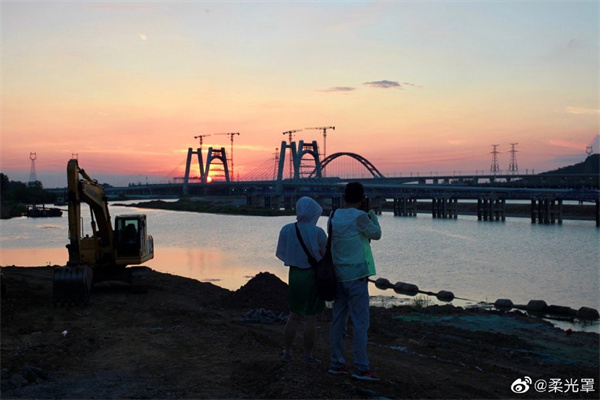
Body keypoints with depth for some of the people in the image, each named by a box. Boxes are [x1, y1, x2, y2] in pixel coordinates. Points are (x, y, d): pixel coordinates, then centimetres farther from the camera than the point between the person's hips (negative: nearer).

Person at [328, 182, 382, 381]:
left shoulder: (334, 216, 7)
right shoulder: (359, 217, -12)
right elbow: (376, 234, 3)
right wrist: (370, 212, 10)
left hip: (338, 276, 7)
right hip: (356, 276, -7)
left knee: (338, 320, 10)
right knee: (360, 323, -3)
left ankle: (336, 363, 16)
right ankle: (361, 368, -1)